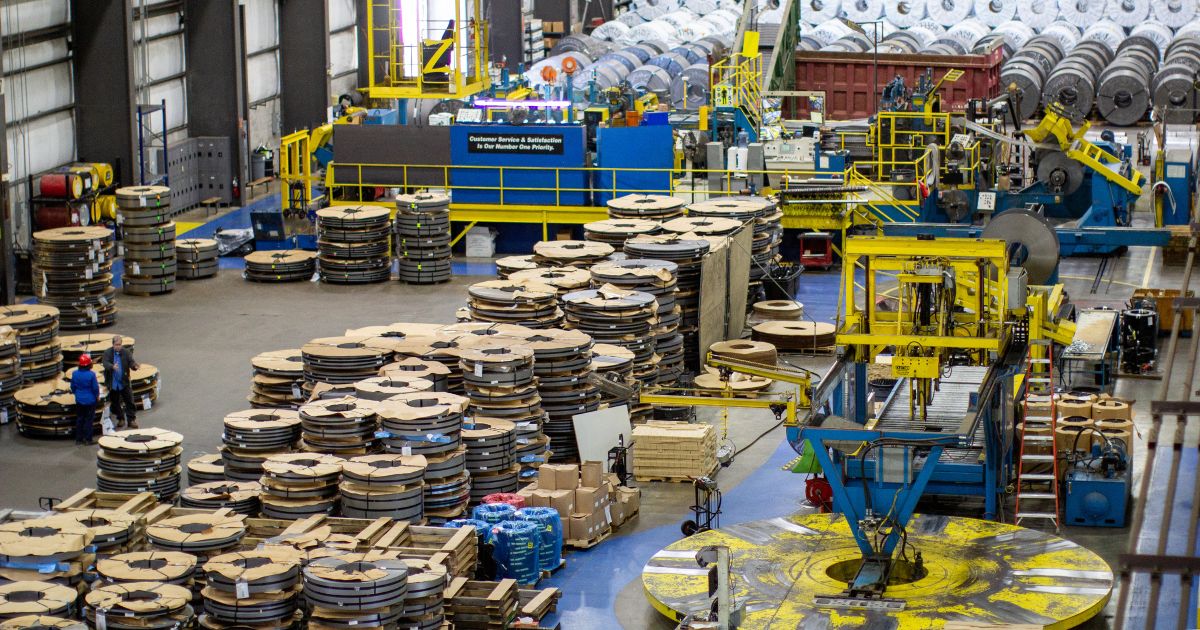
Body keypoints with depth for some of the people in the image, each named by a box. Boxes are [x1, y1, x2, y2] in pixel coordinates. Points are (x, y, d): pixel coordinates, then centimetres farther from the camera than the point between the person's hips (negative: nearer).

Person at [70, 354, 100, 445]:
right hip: (90, 400, -4)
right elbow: (95, 387, -12)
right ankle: (87, 439, 6)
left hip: (79, 400, 4)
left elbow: (73, 386, 5)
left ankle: (78, 439, 18)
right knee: (89, 420, 5)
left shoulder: (75, 374, -5)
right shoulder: (91, 374, -19)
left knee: (79, 419, 14)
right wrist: (97, 396, 6)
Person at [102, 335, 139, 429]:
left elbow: (131, 361, -15)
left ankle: (131, 420, 7)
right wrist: (112, 367, -43)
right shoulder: (108, 353, -7)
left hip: (124, 382, 0)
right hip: (113, 383, 0)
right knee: (115, 402, 12)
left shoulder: (126, 352, -5)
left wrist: (134, 366, -39)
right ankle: (120, 419, 27)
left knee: (129, 401, 0)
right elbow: (105, 363, -22)